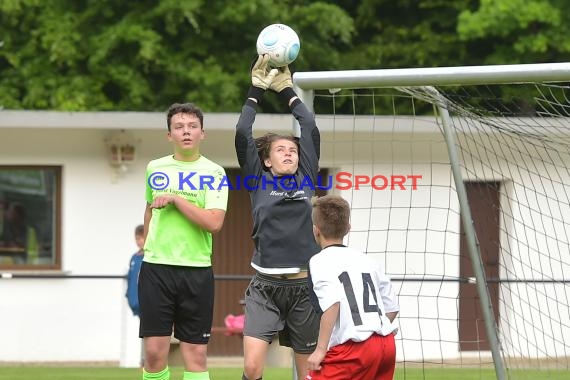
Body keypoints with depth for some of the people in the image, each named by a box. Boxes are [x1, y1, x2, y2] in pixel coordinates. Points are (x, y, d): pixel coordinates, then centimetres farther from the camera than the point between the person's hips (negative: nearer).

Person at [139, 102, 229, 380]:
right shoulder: (155, 169, 8)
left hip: (196, 271, -2)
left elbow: (214, 223, -15)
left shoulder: (213, 173, -2)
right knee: (154, 351, -3)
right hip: (156, 267, 2)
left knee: (196, 354, 1)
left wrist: (175, 199, -13)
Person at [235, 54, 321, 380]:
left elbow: (311, 129, 7)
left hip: (304, 285, 2)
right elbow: (242, 134, -1)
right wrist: (257, 90, 5)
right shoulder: (259, 180, 6)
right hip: (266, 287, -2)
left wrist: (288, 91, 14)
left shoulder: (306, 178, 10)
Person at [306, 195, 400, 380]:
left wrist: (321, 349, -16)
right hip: (386, 344, 7)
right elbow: (392, 307, 19)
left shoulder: (320, 261, -1)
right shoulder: (366, 260, 19)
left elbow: (332, 303, -18)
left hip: (353, 349, -7)